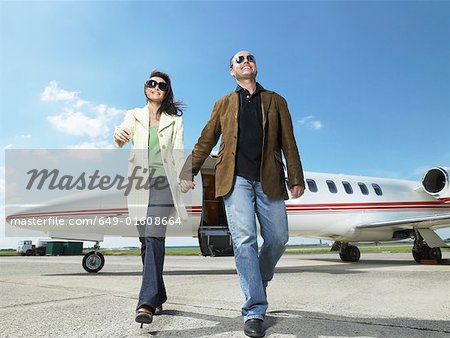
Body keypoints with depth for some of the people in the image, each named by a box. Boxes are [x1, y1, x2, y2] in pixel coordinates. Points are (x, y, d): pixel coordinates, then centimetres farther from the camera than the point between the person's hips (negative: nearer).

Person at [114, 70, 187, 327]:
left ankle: (147, 302, -22)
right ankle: (158, 297, 18)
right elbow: (122, 135, -2)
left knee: (154, 236, -18)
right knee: (146, 240, 5)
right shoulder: (134, 115, 16)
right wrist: (119, 136, -27)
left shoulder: (174, 120, 13)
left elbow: (179, 152, 6)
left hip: (163, 180, -2)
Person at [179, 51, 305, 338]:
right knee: (244, 238, -11)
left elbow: (288, 142, 12)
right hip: (235, 178, -1)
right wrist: (189, 171, 7)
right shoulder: (224, 104, 19)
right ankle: (254, 311, -6)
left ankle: (259, 281, 29)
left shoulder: (276, 101, 19)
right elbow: (205, 141, 16)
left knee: (278, 238, -1)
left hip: (269, 180, 2)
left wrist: (296, 178, 4)